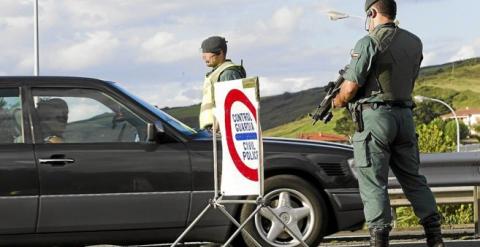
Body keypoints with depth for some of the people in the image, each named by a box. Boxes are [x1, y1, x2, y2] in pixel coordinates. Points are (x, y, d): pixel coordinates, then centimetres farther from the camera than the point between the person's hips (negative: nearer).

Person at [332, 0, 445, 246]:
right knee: (413, 178, 14)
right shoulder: (414, 42, 12)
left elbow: (350, 89, -13)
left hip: (375, 116, -6)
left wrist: (337, 101, 9)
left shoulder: (369, 43, -10)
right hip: (405, 115, 6)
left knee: (373, 183, -3)